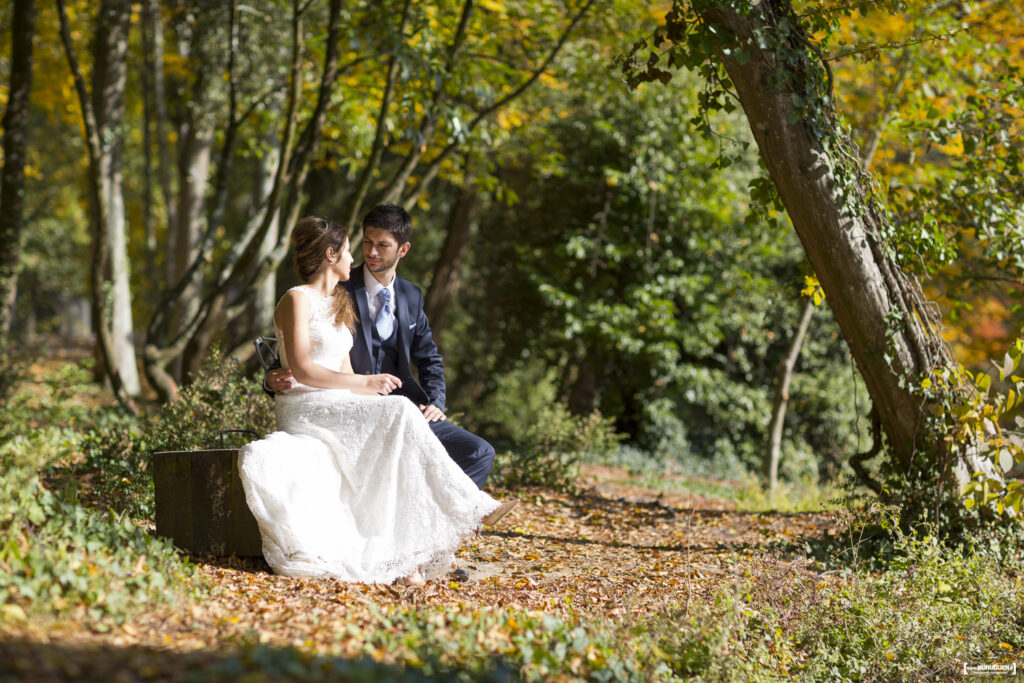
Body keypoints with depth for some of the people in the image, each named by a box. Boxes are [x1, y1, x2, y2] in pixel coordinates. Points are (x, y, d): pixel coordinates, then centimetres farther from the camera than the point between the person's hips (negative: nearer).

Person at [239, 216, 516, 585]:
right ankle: (469, 506, -22)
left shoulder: (339, 306, 24)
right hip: (303, 409, -7)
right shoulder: (297, 299, -3)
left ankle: (404, 558, -31)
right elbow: (302, 370, -14)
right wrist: (366, 382, -20)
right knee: (398, 415, -27)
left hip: (338, 409, 7)